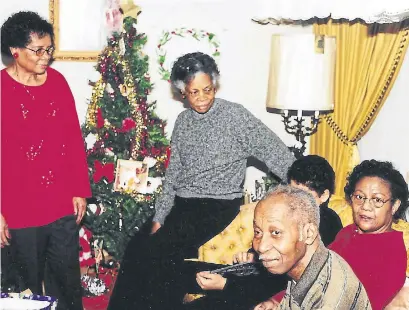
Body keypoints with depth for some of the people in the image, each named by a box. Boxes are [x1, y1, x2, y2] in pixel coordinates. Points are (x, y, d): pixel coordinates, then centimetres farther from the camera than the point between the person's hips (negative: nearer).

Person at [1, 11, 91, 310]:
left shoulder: (58, 81, 3)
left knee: (67, 280, 15)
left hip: (63, 205, 3)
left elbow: (74, 138, 7)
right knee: (28, 285, 11)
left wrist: (81, 189, 6)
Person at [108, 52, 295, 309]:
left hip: (219, 205, -5)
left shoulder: (234, 115, -7)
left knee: (164, 252, -26)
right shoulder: (183, 121, 10)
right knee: (138, 249, -15)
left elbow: (276, 154, -9)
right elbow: (173, 173, 15)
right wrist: (160, 217, 9)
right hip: (183, 204, 6)